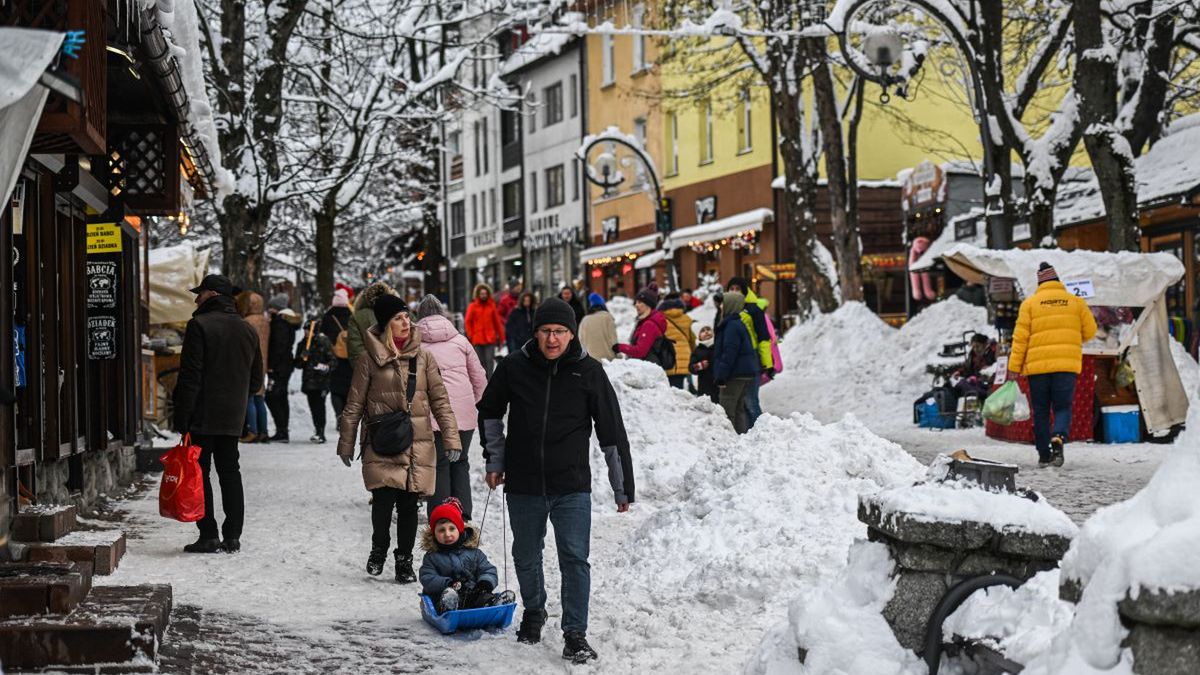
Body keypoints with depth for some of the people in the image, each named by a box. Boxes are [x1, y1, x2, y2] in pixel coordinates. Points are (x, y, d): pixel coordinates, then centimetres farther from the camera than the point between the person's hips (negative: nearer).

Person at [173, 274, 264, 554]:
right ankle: (232, 536, 9)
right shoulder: (248, 330, 11)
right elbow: (256, 381, 15)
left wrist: (182, 416, -12)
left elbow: (190, 376, -14)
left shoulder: (200, 325, -10)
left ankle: (208, 535, -2)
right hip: (233, 417, 6)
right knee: (230, 473, 10)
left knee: (199, 473, 0)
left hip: (203, 416, -6)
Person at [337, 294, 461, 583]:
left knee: (408, 503, 4)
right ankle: (379, 549, 17)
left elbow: (440, 400, 8)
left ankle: (404, 560, 20)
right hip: (381, 445, -2)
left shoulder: (422, 356, 6)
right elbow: (354, 405, 6)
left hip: (417, 443, 2)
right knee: (383, 499, -10)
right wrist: (346, 443, 8)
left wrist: (451, 438, 2)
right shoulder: (369, 359, 1)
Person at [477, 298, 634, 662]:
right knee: (526, 558, 16)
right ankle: (533, 612, 41)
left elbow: (612, 432, -1)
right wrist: (494, 460, 12)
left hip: (572, 486, -2)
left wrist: (623, 487, 1)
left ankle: (575, 634, 1)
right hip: (523, 485, 2)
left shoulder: (589, 372, -6)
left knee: (574, 559, -8)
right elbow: (489, 412, 15)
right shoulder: (514, 367, -4)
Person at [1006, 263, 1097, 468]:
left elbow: (1020, 337, -2)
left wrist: (1014, 367, 0)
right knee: (1063, 407, 5)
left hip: (1037, 366, 0)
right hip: (1067, 365, 0)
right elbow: (1090, 331, 10)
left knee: (1041, 411, 9)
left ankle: (1044, 455, 8)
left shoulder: (1030, 303, 3)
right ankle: (1058, 438, -24)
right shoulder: (1076, 301, 6)